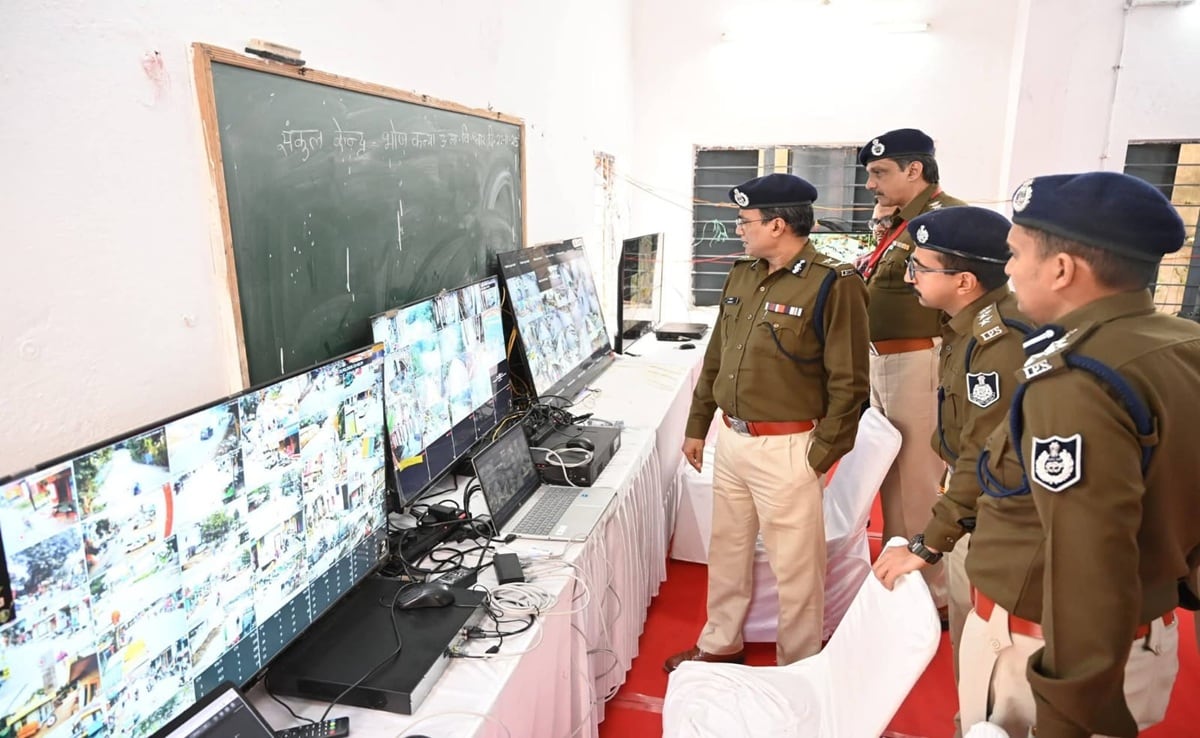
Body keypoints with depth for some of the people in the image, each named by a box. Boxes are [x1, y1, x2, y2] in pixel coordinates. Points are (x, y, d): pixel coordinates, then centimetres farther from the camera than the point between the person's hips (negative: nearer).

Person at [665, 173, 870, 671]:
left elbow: (848, 384, -13)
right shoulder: (742, 275, 8)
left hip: (786, 448, -7)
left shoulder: (833, 285, -13)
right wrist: (697, 426, 15)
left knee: (794, 565, 7)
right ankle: (719, 646, 39)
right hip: (730, 438, 7)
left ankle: (798, 670, 29)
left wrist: (820, 457, -12)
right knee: (727, 549, 20)